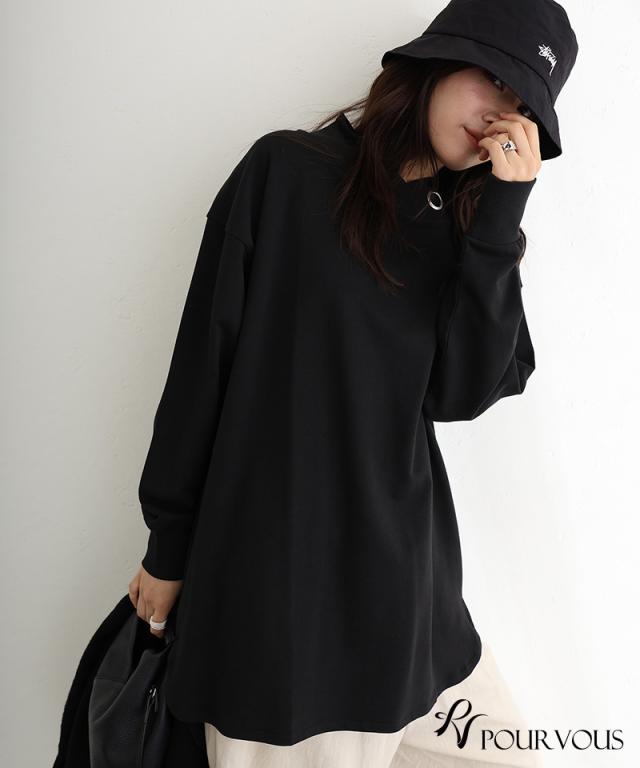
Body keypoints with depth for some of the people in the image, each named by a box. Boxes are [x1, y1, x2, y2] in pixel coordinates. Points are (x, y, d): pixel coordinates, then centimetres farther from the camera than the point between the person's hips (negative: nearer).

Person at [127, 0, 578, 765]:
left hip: (402, 570, 5)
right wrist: (169, 545, -2)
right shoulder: (288, 173, -4)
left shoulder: (472, 226, 8)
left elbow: (462, 393, -6)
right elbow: (205, 360, -5)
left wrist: (503, 211, -9)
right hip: (269, 566, -4)